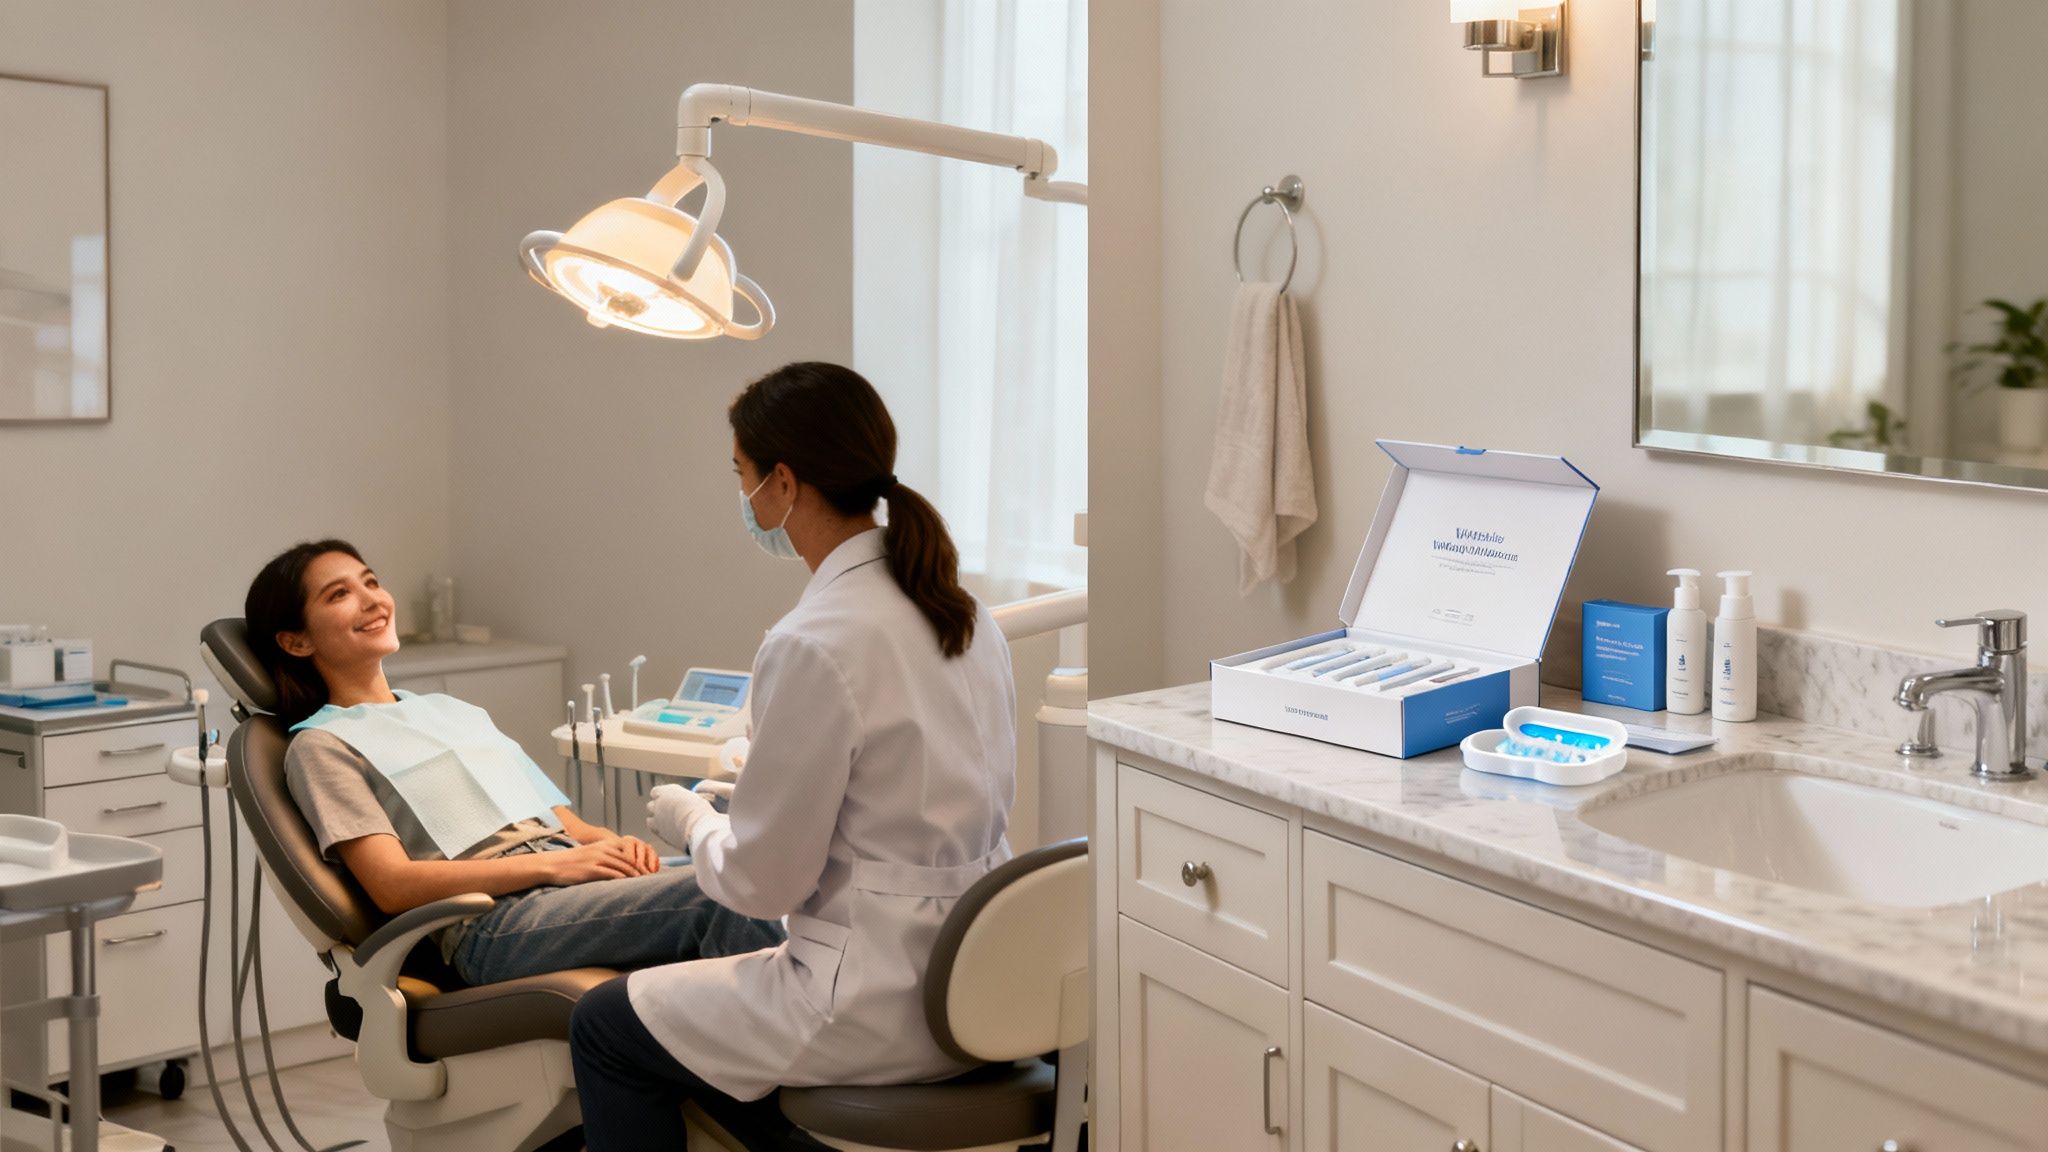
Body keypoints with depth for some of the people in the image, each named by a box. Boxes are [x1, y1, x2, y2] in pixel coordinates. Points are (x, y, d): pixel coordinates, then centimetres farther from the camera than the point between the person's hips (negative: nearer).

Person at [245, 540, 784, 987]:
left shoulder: (454, 710, 31)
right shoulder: (321, 746, 9)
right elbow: (393, 885, -5)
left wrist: (610, 841, 0)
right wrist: (553, 864, -13)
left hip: (570, 876, 7)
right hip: (493, 924, -6)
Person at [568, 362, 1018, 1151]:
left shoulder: (813, 646, -22)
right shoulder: (958, 606, 4)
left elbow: (761, 883, -15)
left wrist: (691, 821, 5)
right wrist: (754, 791, 19)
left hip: (885, 1004, -8)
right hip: (973, 972, 8)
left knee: (604, 1026, 12)